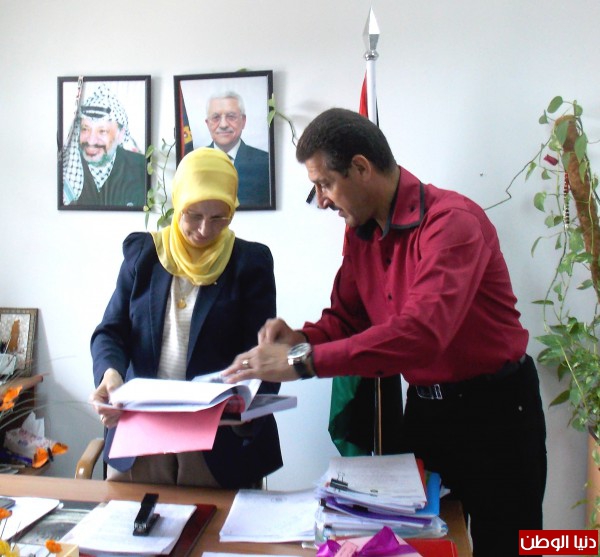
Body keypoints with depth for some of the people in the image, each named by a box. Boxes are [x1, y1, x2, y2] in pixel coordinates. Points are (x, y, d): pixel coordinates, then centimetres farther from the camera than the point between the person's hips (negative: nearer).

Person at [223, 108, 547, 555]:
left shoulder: (451, 220, -24)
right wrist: (300, 337, -14)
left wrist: (302, 361, -36)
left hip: (494, 408, -6)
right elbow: (346, 317, 8)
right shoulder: (360, 232, 1)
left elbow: (421, 332, -36)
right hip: (423, 406, 7)